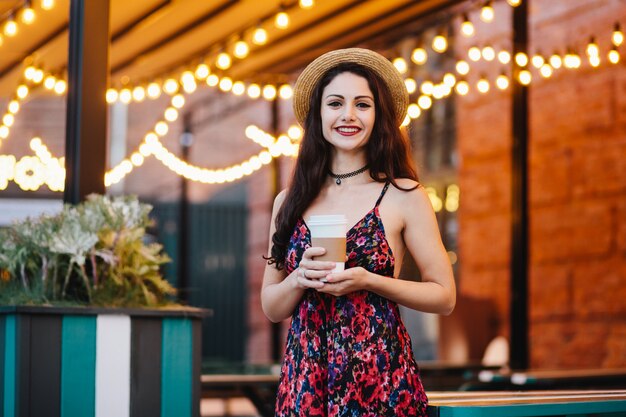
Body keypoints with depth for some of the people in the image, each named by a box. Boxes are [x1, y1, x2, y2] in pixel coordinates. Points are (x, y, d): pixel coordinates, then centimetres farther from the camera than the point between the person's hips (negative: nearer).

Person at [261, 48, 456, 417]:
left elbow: (444, 296, -1)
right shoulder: (290, 202, 6)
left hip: (380, 377, -2)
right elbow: (271, 308, 9)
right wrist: (300, 279, -10)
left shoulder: (404, 196, -3)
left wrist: (368, 281, -13)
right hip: (304, 379, 3)